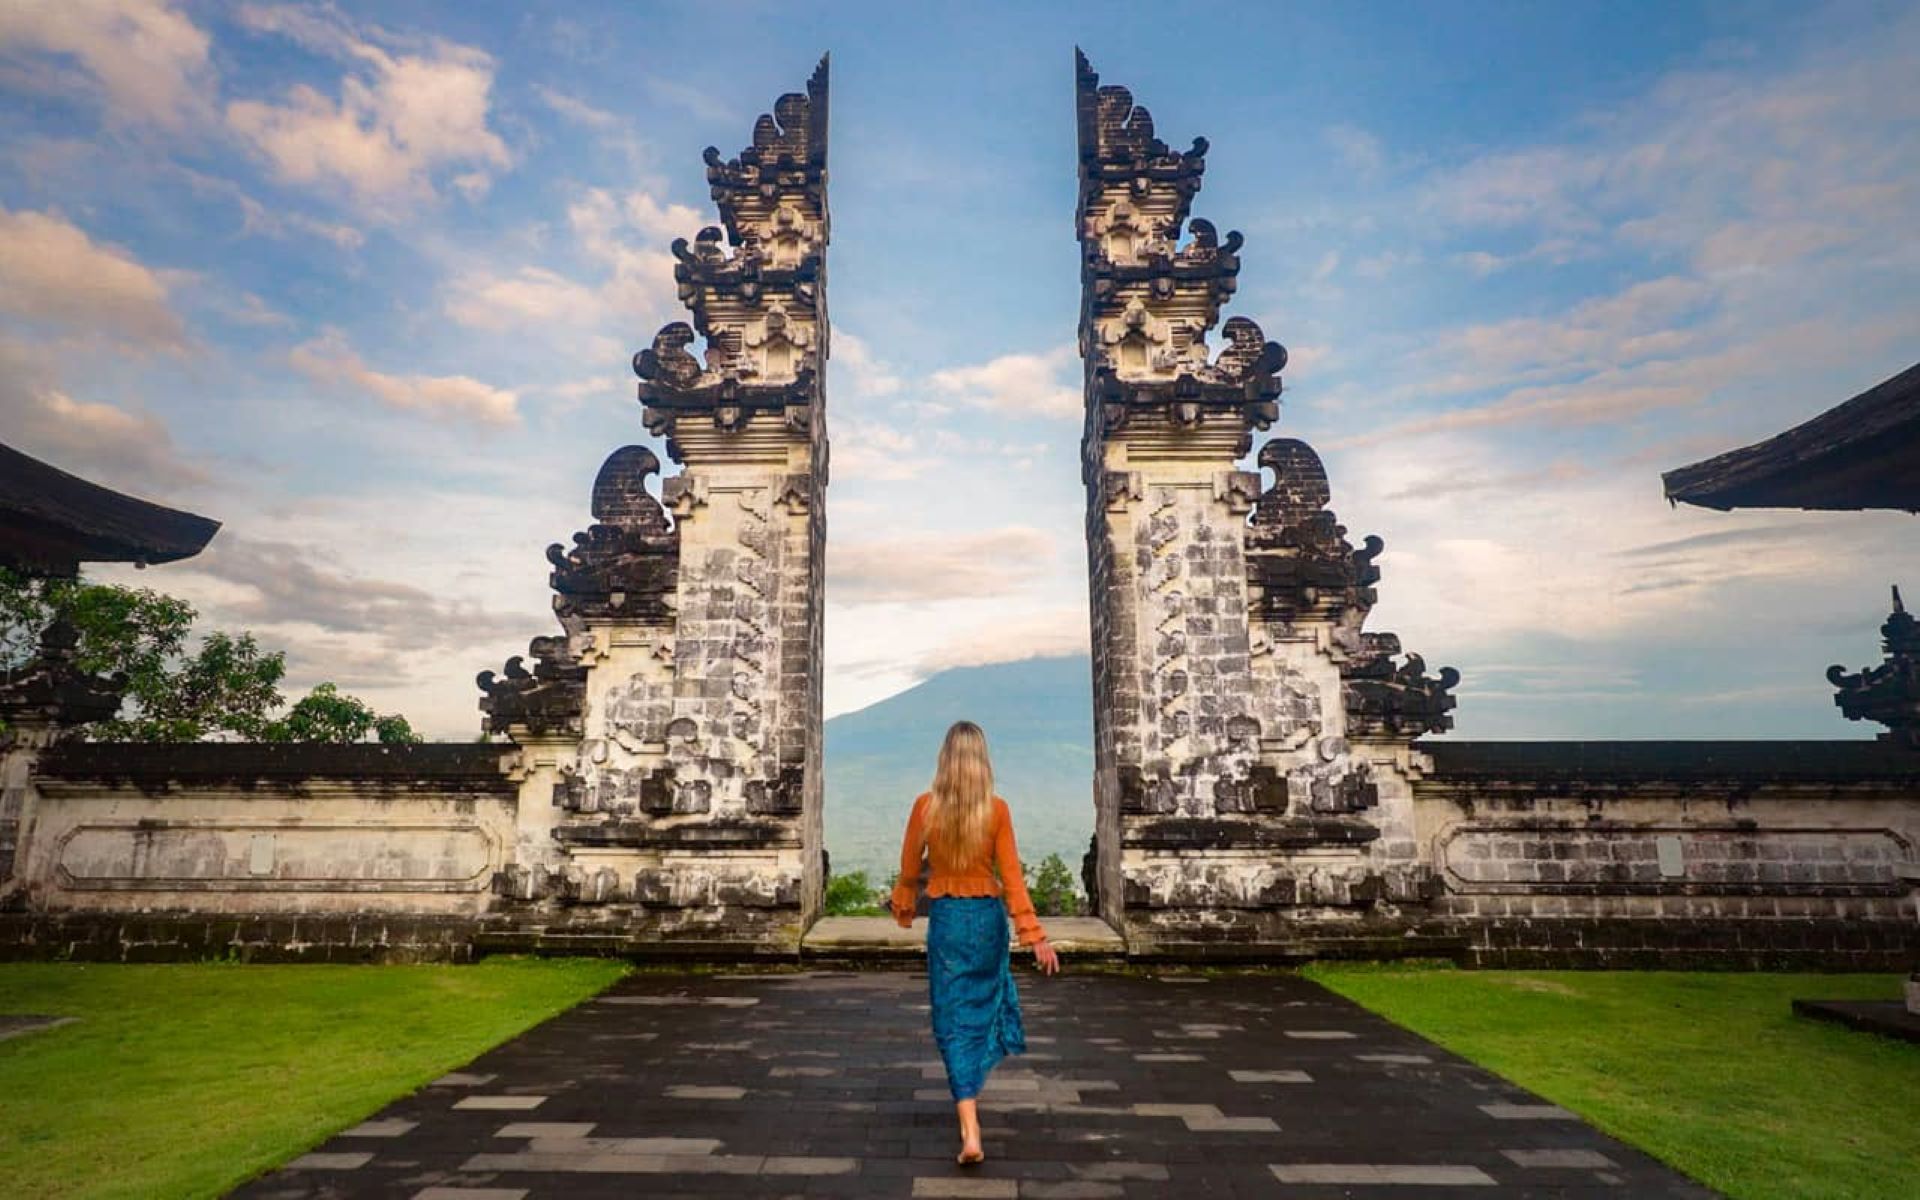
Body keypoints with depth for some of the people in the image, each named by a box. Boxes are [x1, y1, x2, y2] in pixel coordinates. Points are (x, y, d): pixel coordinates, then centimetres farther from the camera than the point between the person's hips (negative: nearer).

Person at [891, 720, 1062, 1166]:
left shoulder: (925, 806, -9)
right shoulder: (997, 809, -10)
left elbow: (909, 869, 1)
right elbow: (1011, 876, -11)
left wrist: (904, 910, 20)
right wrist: (1034, 935, -7)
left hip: (946, 917, -1)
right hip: (988, 916, 1)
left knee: (953, 1020, 6)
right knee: (982, 1002, 25)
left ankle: (970, 1133, -3)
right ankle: (970, 1089, 44)